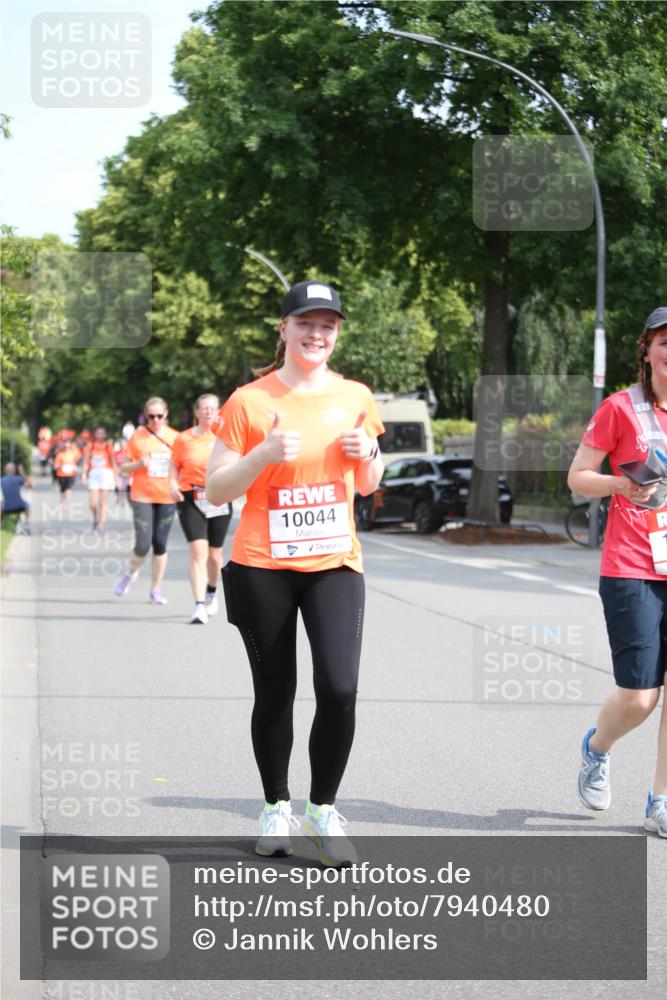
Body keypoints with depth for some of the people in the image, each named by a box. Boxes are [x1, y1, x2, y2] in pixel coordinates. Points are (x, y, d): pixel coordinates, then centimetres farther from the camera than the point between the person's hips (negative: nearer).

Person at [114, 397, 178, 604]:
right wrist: (139, 464, -16)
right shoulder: (138, 436, -1)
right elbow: (124, 468, 3)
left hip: (167, 498, 2)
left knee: (160, 544, 3)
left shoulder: (175, 437, 5)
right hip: (142, 496, -2)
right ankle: (130, 573, 23)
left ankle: (156, 589, 15)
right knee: (143, 544, -8)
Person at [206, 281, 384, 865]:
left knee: (339, 689, -12)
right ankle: (276, 808, 23)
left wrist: (367, 455, -4)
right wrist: (264, 454, -18)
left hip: (335, 563, 2)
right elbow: (216, 491, -3)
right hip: (263, 569, -2)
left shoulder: (355, 397, 7)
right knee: (275, 695, 5)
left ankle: (323, 810, 5)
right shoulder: (249, 401, -3)